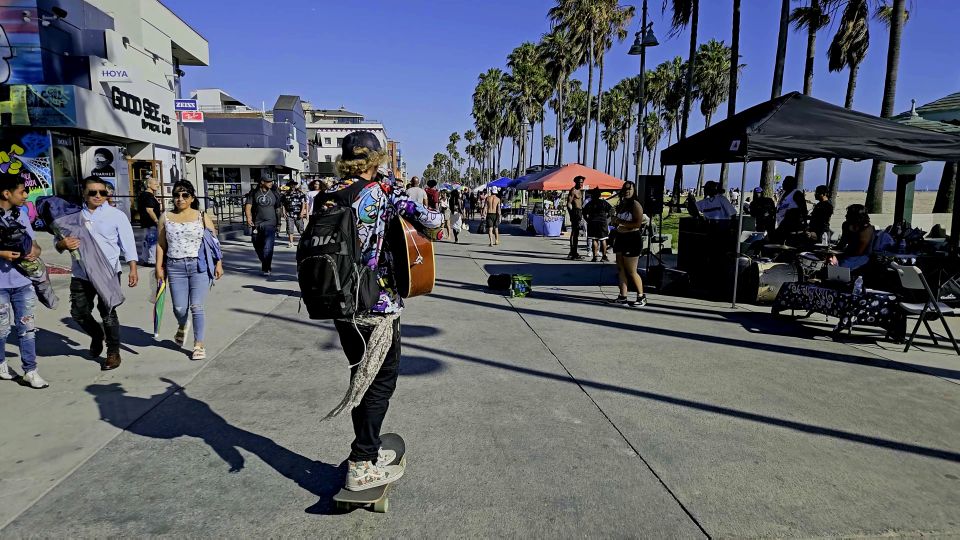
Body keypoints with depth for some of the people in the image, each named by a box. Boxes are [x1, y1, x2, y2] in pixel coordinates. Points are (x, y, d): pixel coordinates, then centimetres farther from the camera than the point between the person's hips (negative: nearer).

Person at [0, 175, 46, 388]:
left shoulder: (22, 213, 8)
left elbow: (31, 242, 16)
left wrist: (35, 251, -5)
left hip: (23, 281, 4)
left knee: (27, 327, 4)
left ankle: (30, 370, 9)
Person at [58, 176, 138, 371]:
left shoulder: (116, 215, 0)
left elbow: (128, 243, -1)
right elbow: (58, 243, 11)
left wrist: (133, 270, -9)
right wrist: (63, 244, -15)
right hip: (81, 274, 4)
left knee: (107, 312, -2)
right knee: (78, 312, 9)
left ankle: (113, 353, 13)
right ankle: (97, 335, 39)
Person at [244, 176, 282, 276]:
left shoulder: (274, 194, 10)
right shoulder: (253, 193, 6)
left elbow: (278, 209, 16)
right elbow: (248, 206, -3)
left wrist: (278, 222, 15)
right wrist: (248, 218, -18)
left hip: (270, 224, -2)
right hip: (256, 224, 2)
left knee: (268, 247, -14)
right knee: (257, 246, 11)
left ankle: (266, 269, -10)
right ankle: (266, 263, 31)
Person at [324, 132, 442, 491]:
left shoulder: (328, 196, 5)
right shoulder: (383, 193, -12)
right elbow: (430, 221, -19)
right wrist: (433, 220, 3)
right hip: (378, 305, -6)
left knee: (362, 376, 20)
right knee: (381, 381, 8)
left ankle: (367, 450, 33)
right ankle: (361, 468, 13)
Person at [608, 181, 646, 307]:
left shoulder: (635, 204, -10)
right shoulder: (621, 205, 14)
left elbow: (638, 223, -20)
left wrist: (622, 222, -17)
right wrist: (616, 221, 4)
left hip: (632, 239, -8)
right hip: (621, 238, 8)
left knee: (631, 271, -3)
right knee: (621, 269, 7)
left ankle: (641, 297, 11)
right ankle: (622, 297, 12)